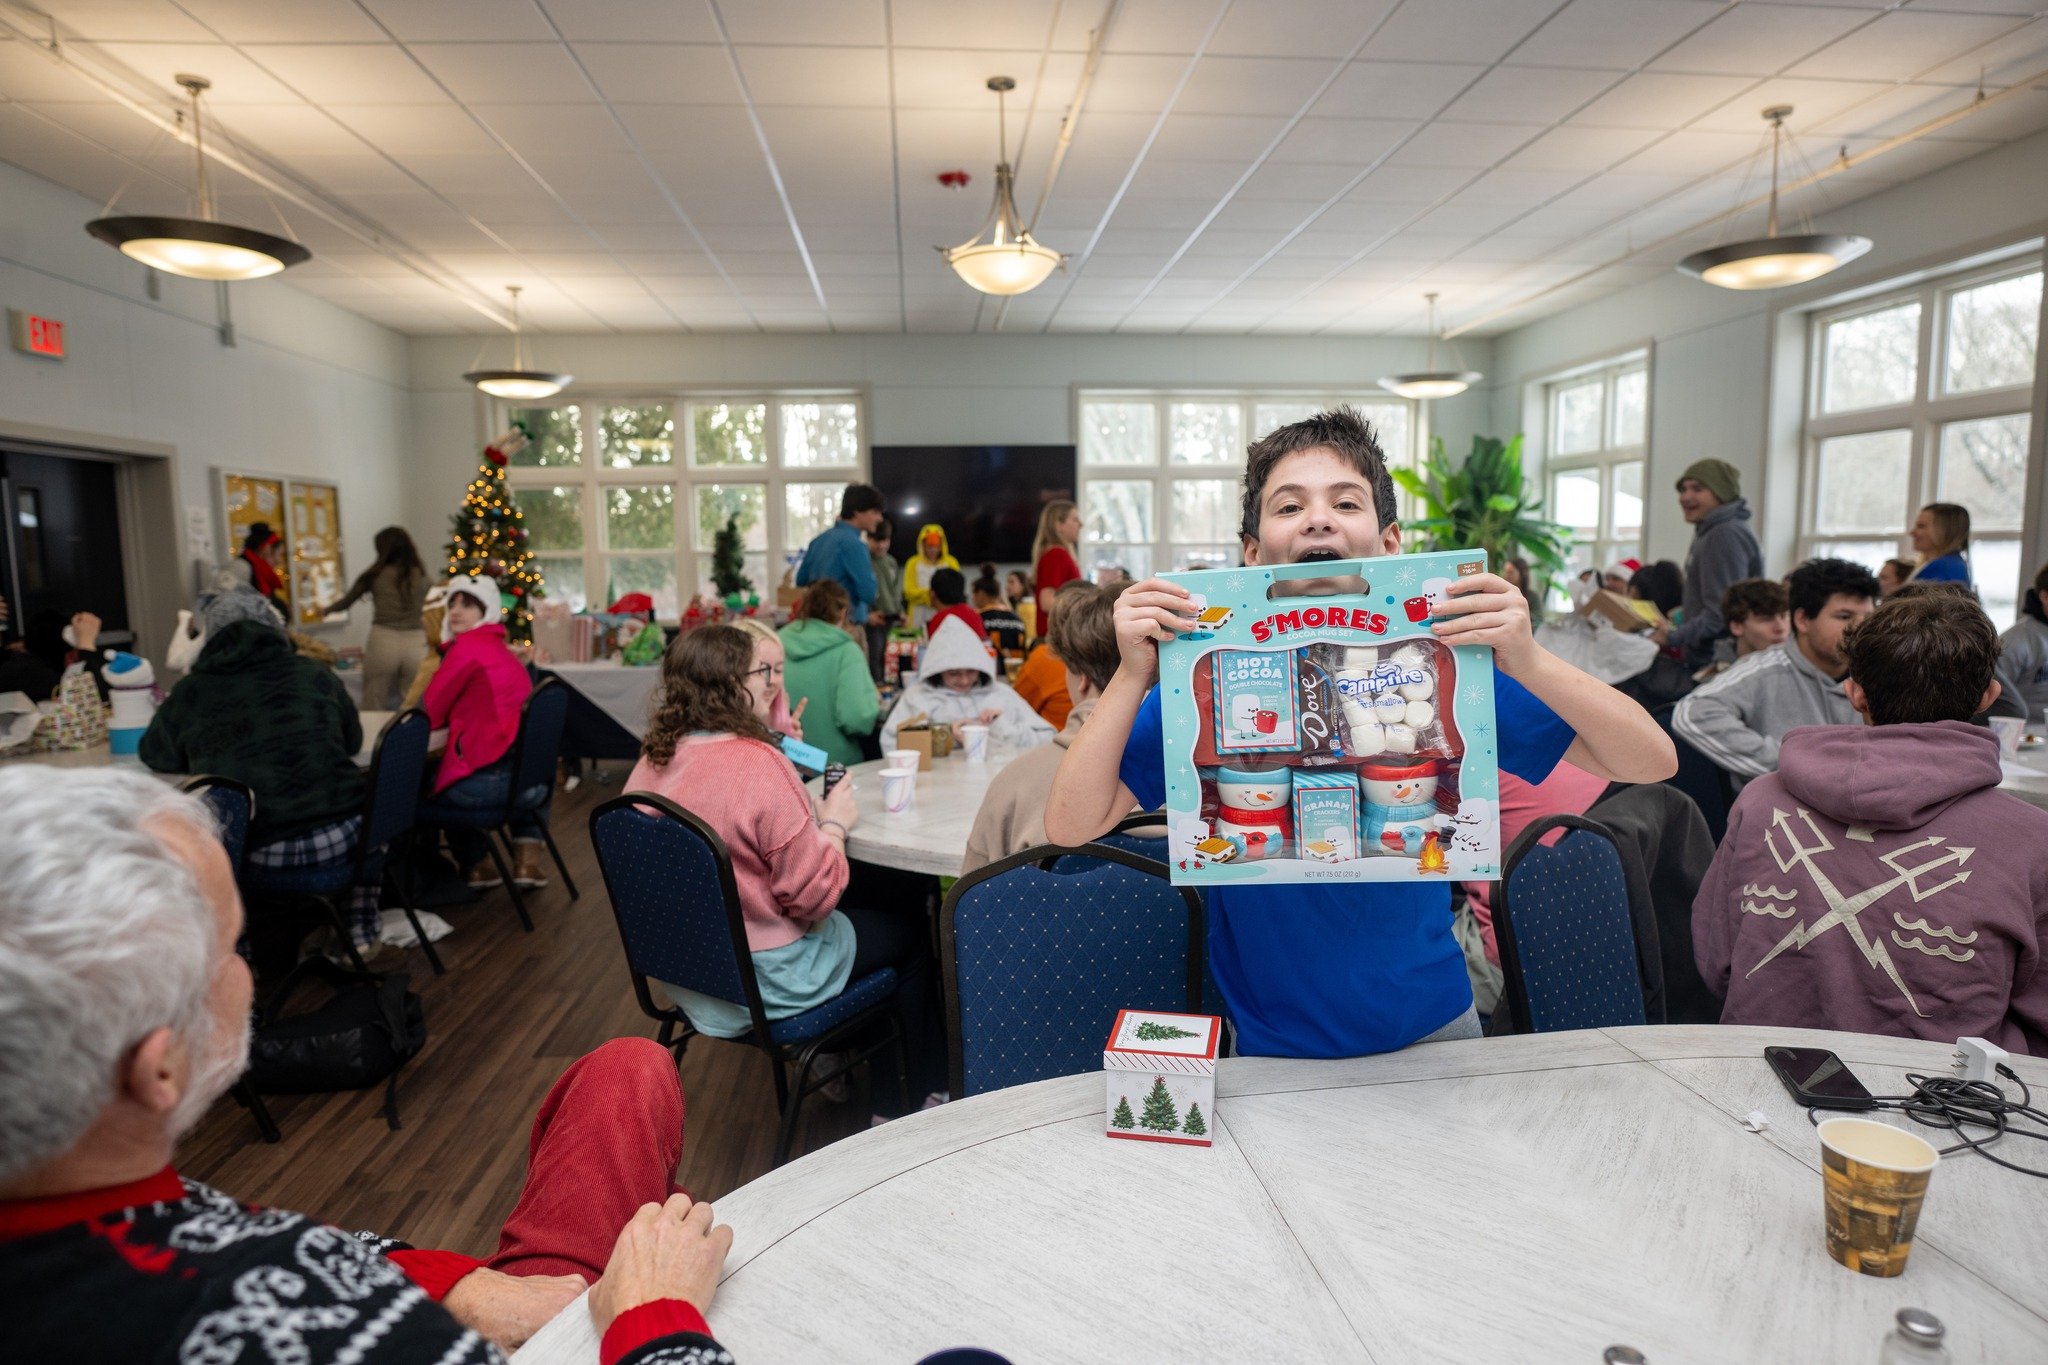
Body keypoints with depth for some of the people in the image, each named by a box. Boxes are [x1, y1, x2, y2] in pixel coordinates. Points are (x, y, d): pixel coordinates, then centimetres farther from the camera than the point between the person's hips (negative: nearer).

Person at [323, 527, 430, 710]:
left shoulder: (374, 575, 7)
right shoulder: (421, 576, 9)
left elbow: (346, 602, 23)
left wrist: (327, 610, 43)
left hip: (382, 641, -1)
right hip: (416, 644, 1)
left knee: (374, 708, 8)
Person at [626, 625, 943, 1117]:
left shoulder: (653, 760, -4)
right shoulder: (758, 763, -28)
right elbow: (815, 894, -25)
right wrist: (833, 823, -9)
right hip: (766, 977, -8)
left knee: (865, 911, 26)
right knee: (912, 934, 13)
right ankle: (922, 1096, 29)